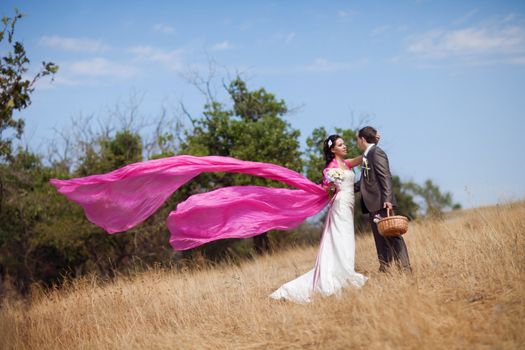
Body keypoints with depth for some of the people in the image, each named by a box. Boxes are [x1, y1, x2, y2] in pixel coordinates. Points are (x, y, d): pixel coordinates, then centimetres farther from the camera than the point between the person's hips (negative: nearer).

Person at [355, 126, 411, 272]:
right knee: (380, 238, 9)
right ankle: (384, 268, 11)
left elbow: (385, 176, -17)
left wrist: (387, 199, -25)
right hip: (372, 204, 9)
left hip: (381, 202, -9)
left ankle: (405, 267, -8)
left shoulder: (376, 153, -9)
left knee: (391, 235, -9)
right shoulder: (367, 156, 18)